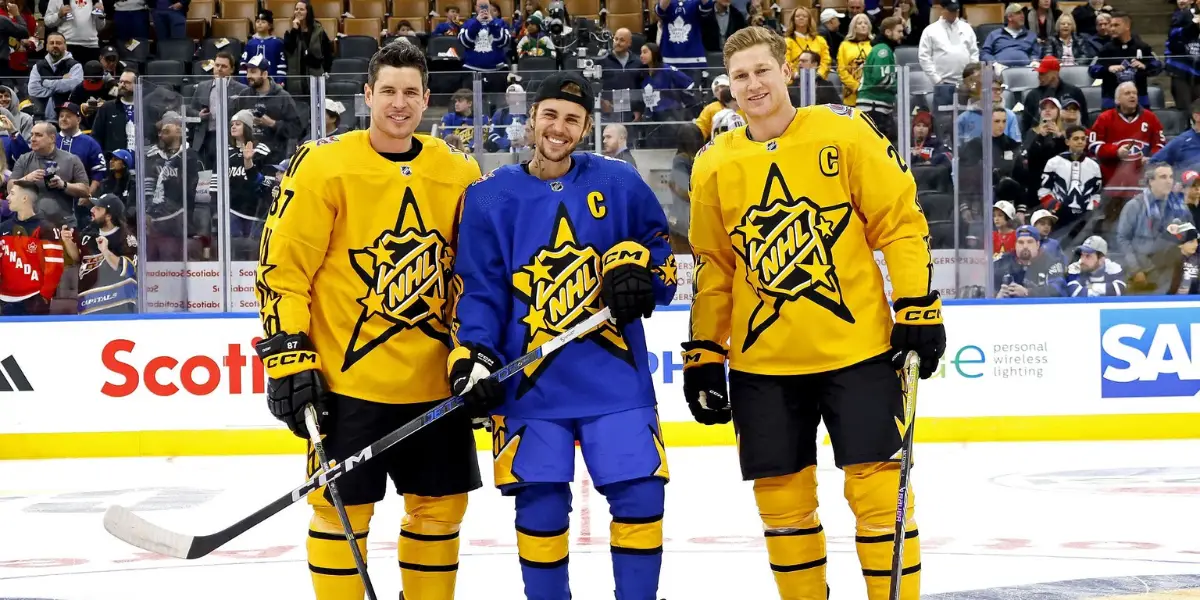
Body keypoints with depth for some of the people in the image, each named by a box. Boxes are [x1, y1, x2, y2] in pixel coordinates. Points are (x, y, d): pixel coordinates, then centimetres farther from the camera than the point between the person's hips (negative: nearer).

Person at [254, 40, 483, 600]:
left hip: (433, 381, 5)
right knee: (341, 507, -2)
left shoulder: (459, 174, 6)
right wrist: (288, 359, -13)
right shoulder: (324, 165, -8)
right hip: (347, 379, -5)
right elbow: (283, 264, -8)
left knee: (441, 505, 10)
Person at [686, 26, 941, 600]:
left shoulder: (844, 131, -3)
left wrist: (918, 312, -7)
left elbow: (901, 220, -2)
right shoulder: (714, 164, 6)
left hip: (856, 346, -3)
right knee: (782, 501, 5)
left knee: (878, 488, -4)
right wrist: (703, 355, 10)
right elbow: (713, 268, 13)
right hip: (762, 362, 3)